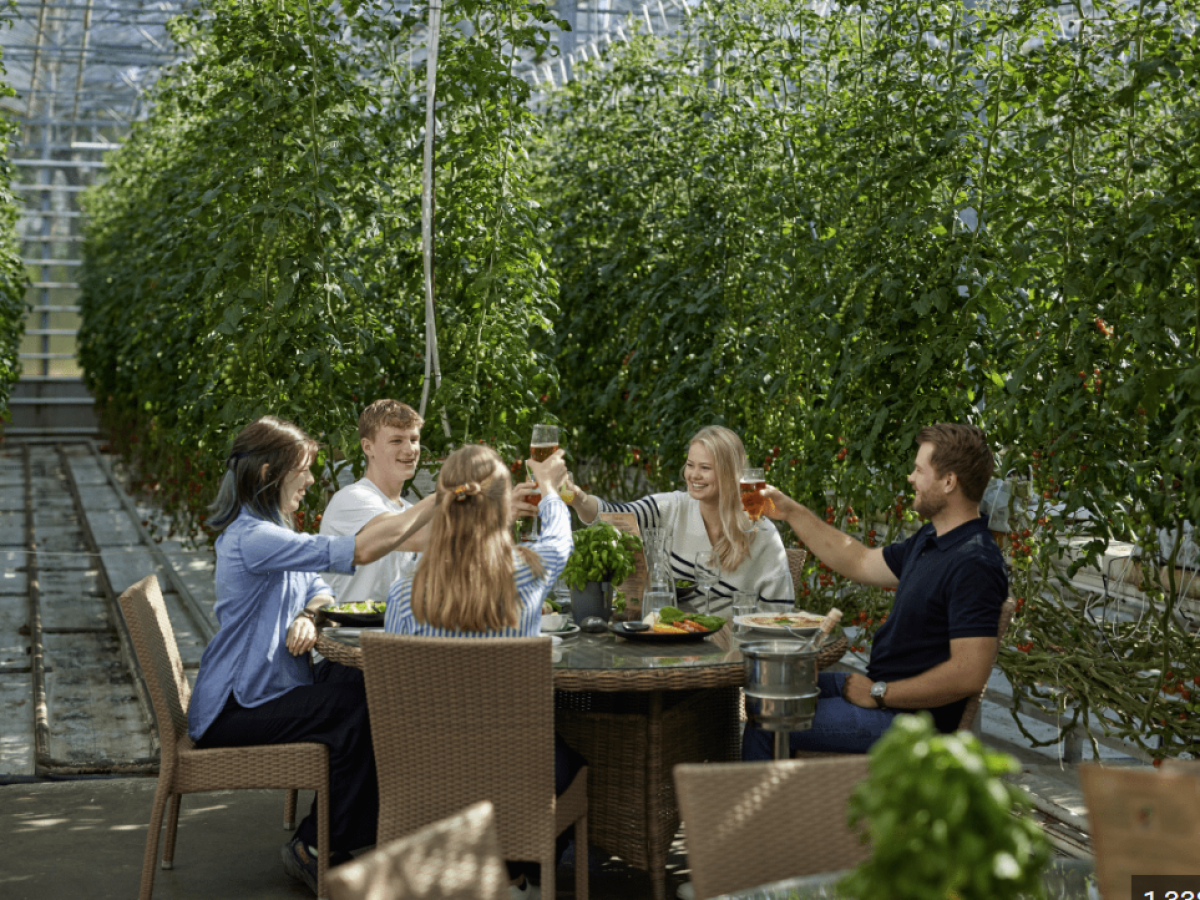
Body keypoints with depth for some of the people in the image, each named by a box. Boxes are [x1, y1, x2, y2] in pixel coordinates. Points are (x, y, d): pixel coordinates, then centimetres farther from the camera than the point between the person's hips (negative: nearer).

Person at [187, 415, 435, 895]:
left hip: (268, 689, 10)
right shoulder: (252, 538, -22)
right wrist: (439, 501, -27)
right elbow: (360, 549, -31)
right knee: (359, 711, -20)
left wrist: (308, 614, -10)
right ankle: (315, 851, -6)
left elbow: (320, 590, 16)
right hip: (232, 711, -10)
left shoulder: (272, 529, 12)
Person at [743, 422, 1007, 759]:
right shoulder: (929, 541, 8)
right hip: (883, 685, 10)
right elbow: (860, 563, 22)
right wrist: (792, 512, 20)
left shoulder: (974, 566, -25)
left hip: (907, 718, -10)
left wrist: (879, 694, -21)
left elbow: (969, 674, -30)